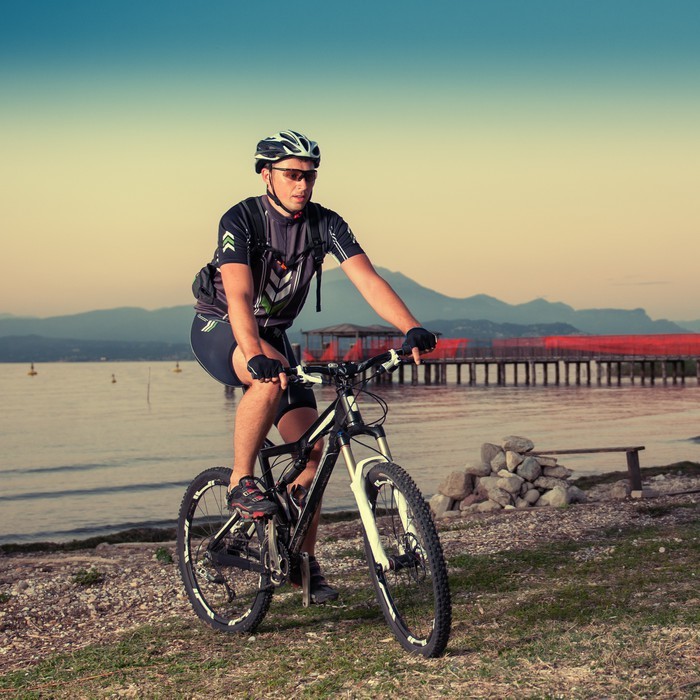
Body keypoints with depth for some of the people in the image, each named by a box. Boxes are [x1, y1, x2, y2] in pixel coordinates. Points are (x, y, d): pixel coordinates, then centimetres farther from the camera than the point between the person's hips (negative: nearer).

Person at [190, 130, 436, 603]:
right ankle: (240, 484, -21)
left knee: (311, 445, -5)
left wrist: (412, 328, -38)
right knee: (271, 377, -39)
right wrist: (256, 355, -54)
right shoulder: (241, 220, -23)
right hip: (218, 330, -5)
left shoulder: (325, 224, -11)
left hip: (274, 336, 5)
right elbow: (239, 296, -37)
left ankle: (303, 560, 10)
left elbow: (368, 279, -22)